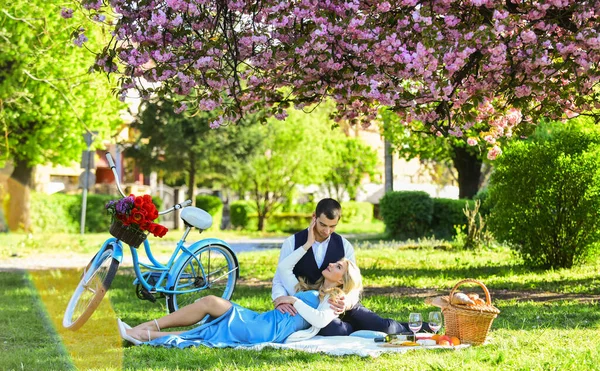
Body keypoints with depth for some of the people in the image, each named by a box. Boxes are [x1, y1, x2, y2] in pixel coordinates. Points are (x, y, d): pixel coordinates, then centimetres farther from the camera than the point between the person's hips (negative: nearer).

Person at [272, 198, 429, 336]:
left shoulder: (344, 246, 0)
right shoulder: (292, 243, -3)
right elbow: (280, 279, -5)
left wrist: (347, 303, -29)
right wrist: (279, 301, -29)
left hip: (340, 307, 2)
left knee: (383, 327, -17)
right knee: (335, 330, -35)